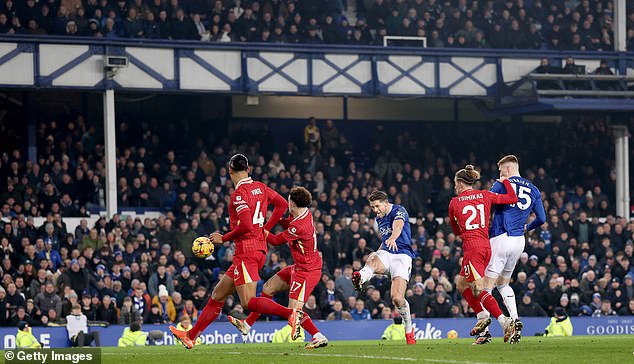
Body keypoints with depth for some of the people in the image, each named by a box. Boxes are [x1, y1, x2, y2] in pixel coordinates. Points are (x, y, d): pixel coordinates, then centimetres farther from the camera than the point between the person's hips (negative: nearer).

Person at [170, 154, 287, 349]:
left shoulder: (239, 194, -13)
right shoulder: (260, 187, 12)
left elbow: (245, 226, -22)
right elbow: (282, 204, 21)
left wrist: (223, 238, -8)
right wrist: (266, 229, 22)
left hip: (246, 250, -9)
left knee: (248, 302, -15)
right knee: (218, 295, 13)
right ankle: (191, 336, 19)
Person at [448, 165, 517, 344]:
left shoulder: (454, 203, 4)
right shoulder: (485, 196, 10)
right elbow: (513, 198, 12)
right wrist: (505, 181, 26)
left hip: (472, 247, -6)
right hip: (486, 245, 7)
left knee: (478, 289, -11)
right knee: (461, 283, 21)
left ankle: (504, 320, -28)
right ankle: (482, 317, 12)